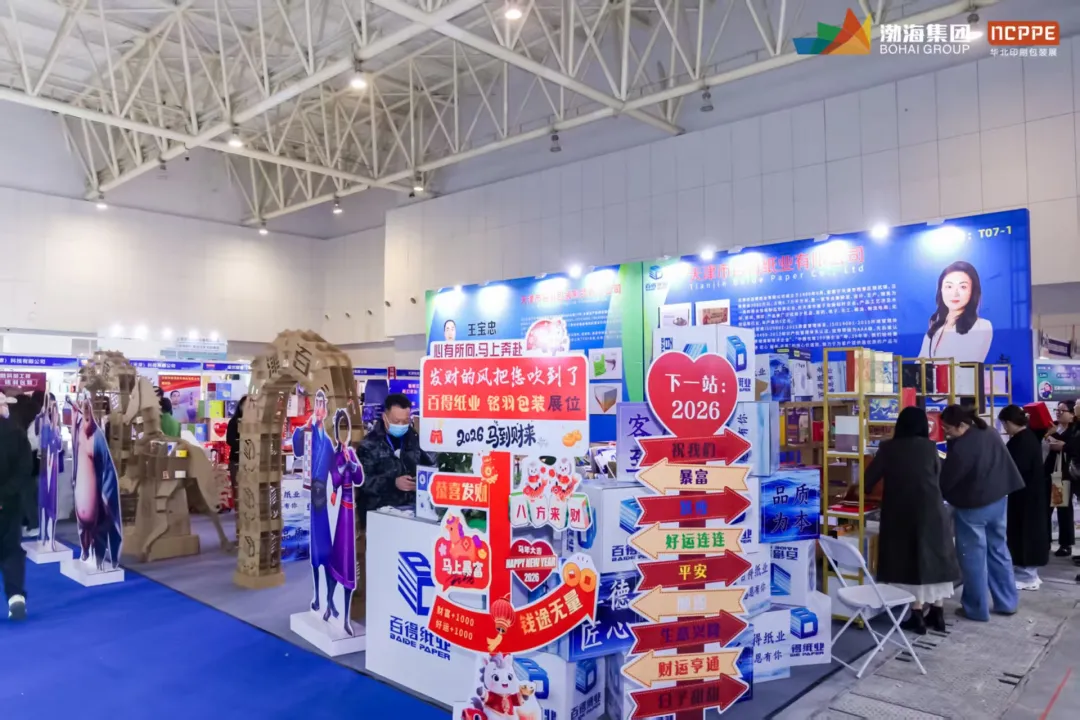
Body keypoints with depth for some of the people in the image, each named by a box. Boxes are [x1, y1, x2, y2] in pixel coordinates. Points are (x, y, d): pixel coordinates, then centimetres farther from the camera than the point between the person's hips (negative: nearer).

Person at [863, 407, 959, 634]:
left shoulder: (888, 448, -3)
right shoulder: (930, 447, 0)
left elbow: (869, 478, 1)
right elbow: (938, 474, 15)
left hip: (901, 513, -1)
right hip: (931, 511, 2)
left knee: (910, 559, 6)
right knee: (933, 556, 12)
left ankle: (917, 616, 9)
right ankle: (937, 614, 20)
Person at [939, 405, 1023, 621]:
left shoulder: (960, 448, -26)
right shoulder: (990, 433, 1)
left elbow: (946, 480, -17)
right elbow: (1003, 465, 15)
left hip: (972, 506, -8)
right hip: (997, 499, 9)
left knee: (973, 558, 4)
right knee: (998, 550, 18)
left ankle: (976, 609, 14)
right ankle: (1007, 602, 28)